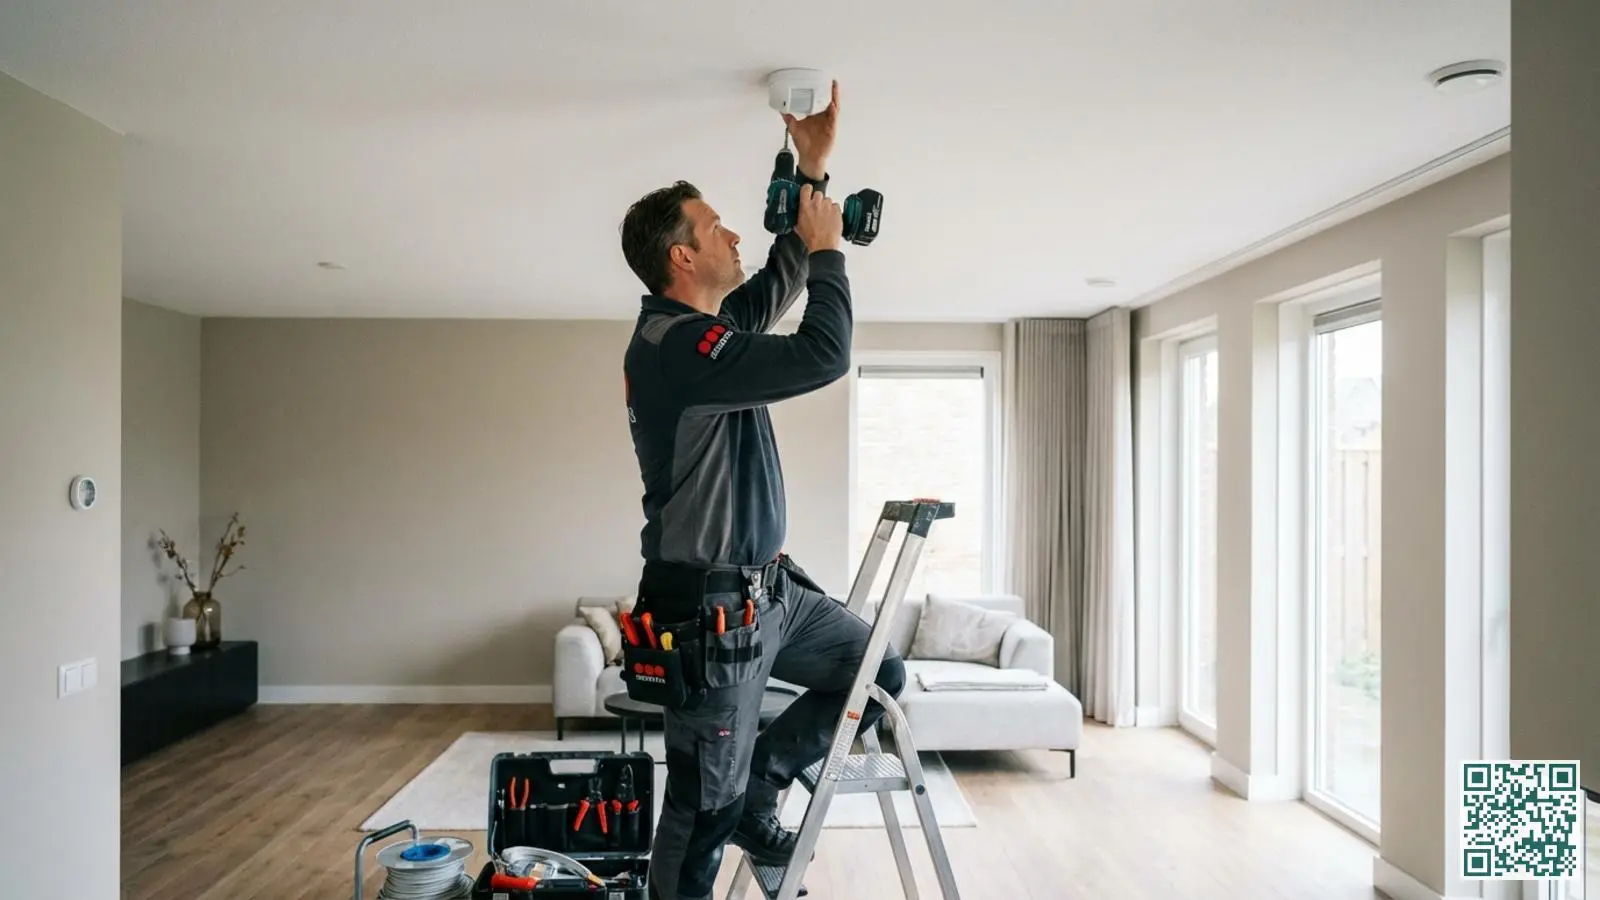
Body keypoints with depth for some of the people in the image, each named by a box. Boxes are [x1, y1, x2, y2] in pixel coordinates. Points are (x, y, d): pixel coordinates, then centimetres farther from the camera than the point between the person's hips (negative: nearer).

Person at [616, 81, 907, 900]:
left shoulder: (701, 327, 8)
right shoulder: (674, 347, -23)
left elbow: (774, 289, 22)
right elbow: (824, 356, -27)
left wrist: (813, 170, 17)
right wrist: (825, 246, -11)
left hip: (768, 588, 10)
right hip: (713, 611, -10)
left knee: (881, 673, 15)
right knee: (702, 806, 4)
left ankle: (757, 788, 24)